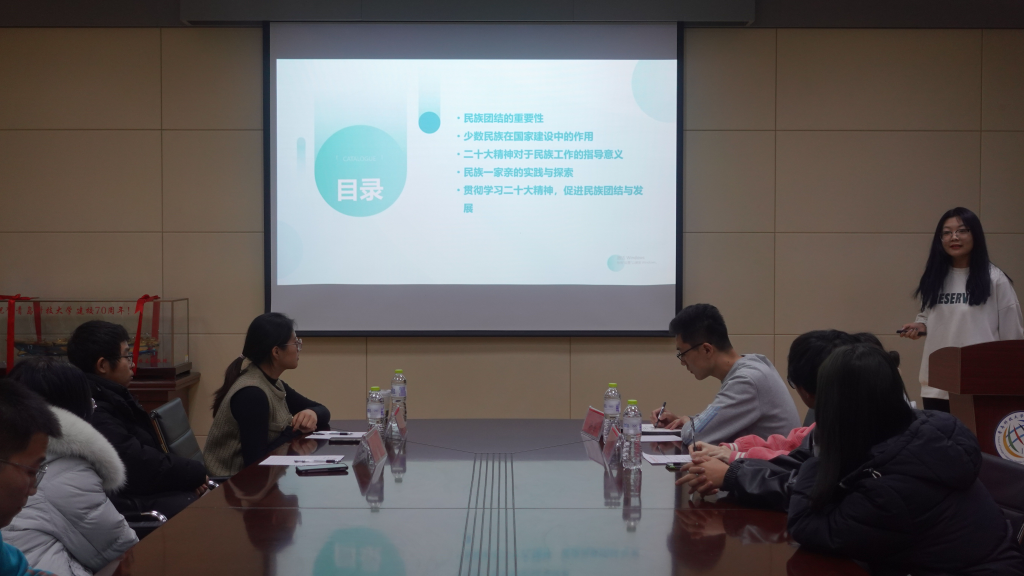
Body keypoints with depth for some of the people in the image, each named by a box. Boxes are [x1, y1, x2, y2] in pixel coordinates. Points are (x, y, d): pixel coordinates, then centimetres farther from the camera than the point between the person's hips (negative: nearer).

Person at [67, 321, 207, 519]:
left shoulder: (110, 398, 15)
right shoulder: (93, 412, -20)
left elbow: (149, 448, 13)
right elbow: (140, 465, -24)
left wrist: (190, 474, -2)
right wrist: (197, 473, -11)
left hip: (144, 492, 11)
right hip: (129, 505, -11)